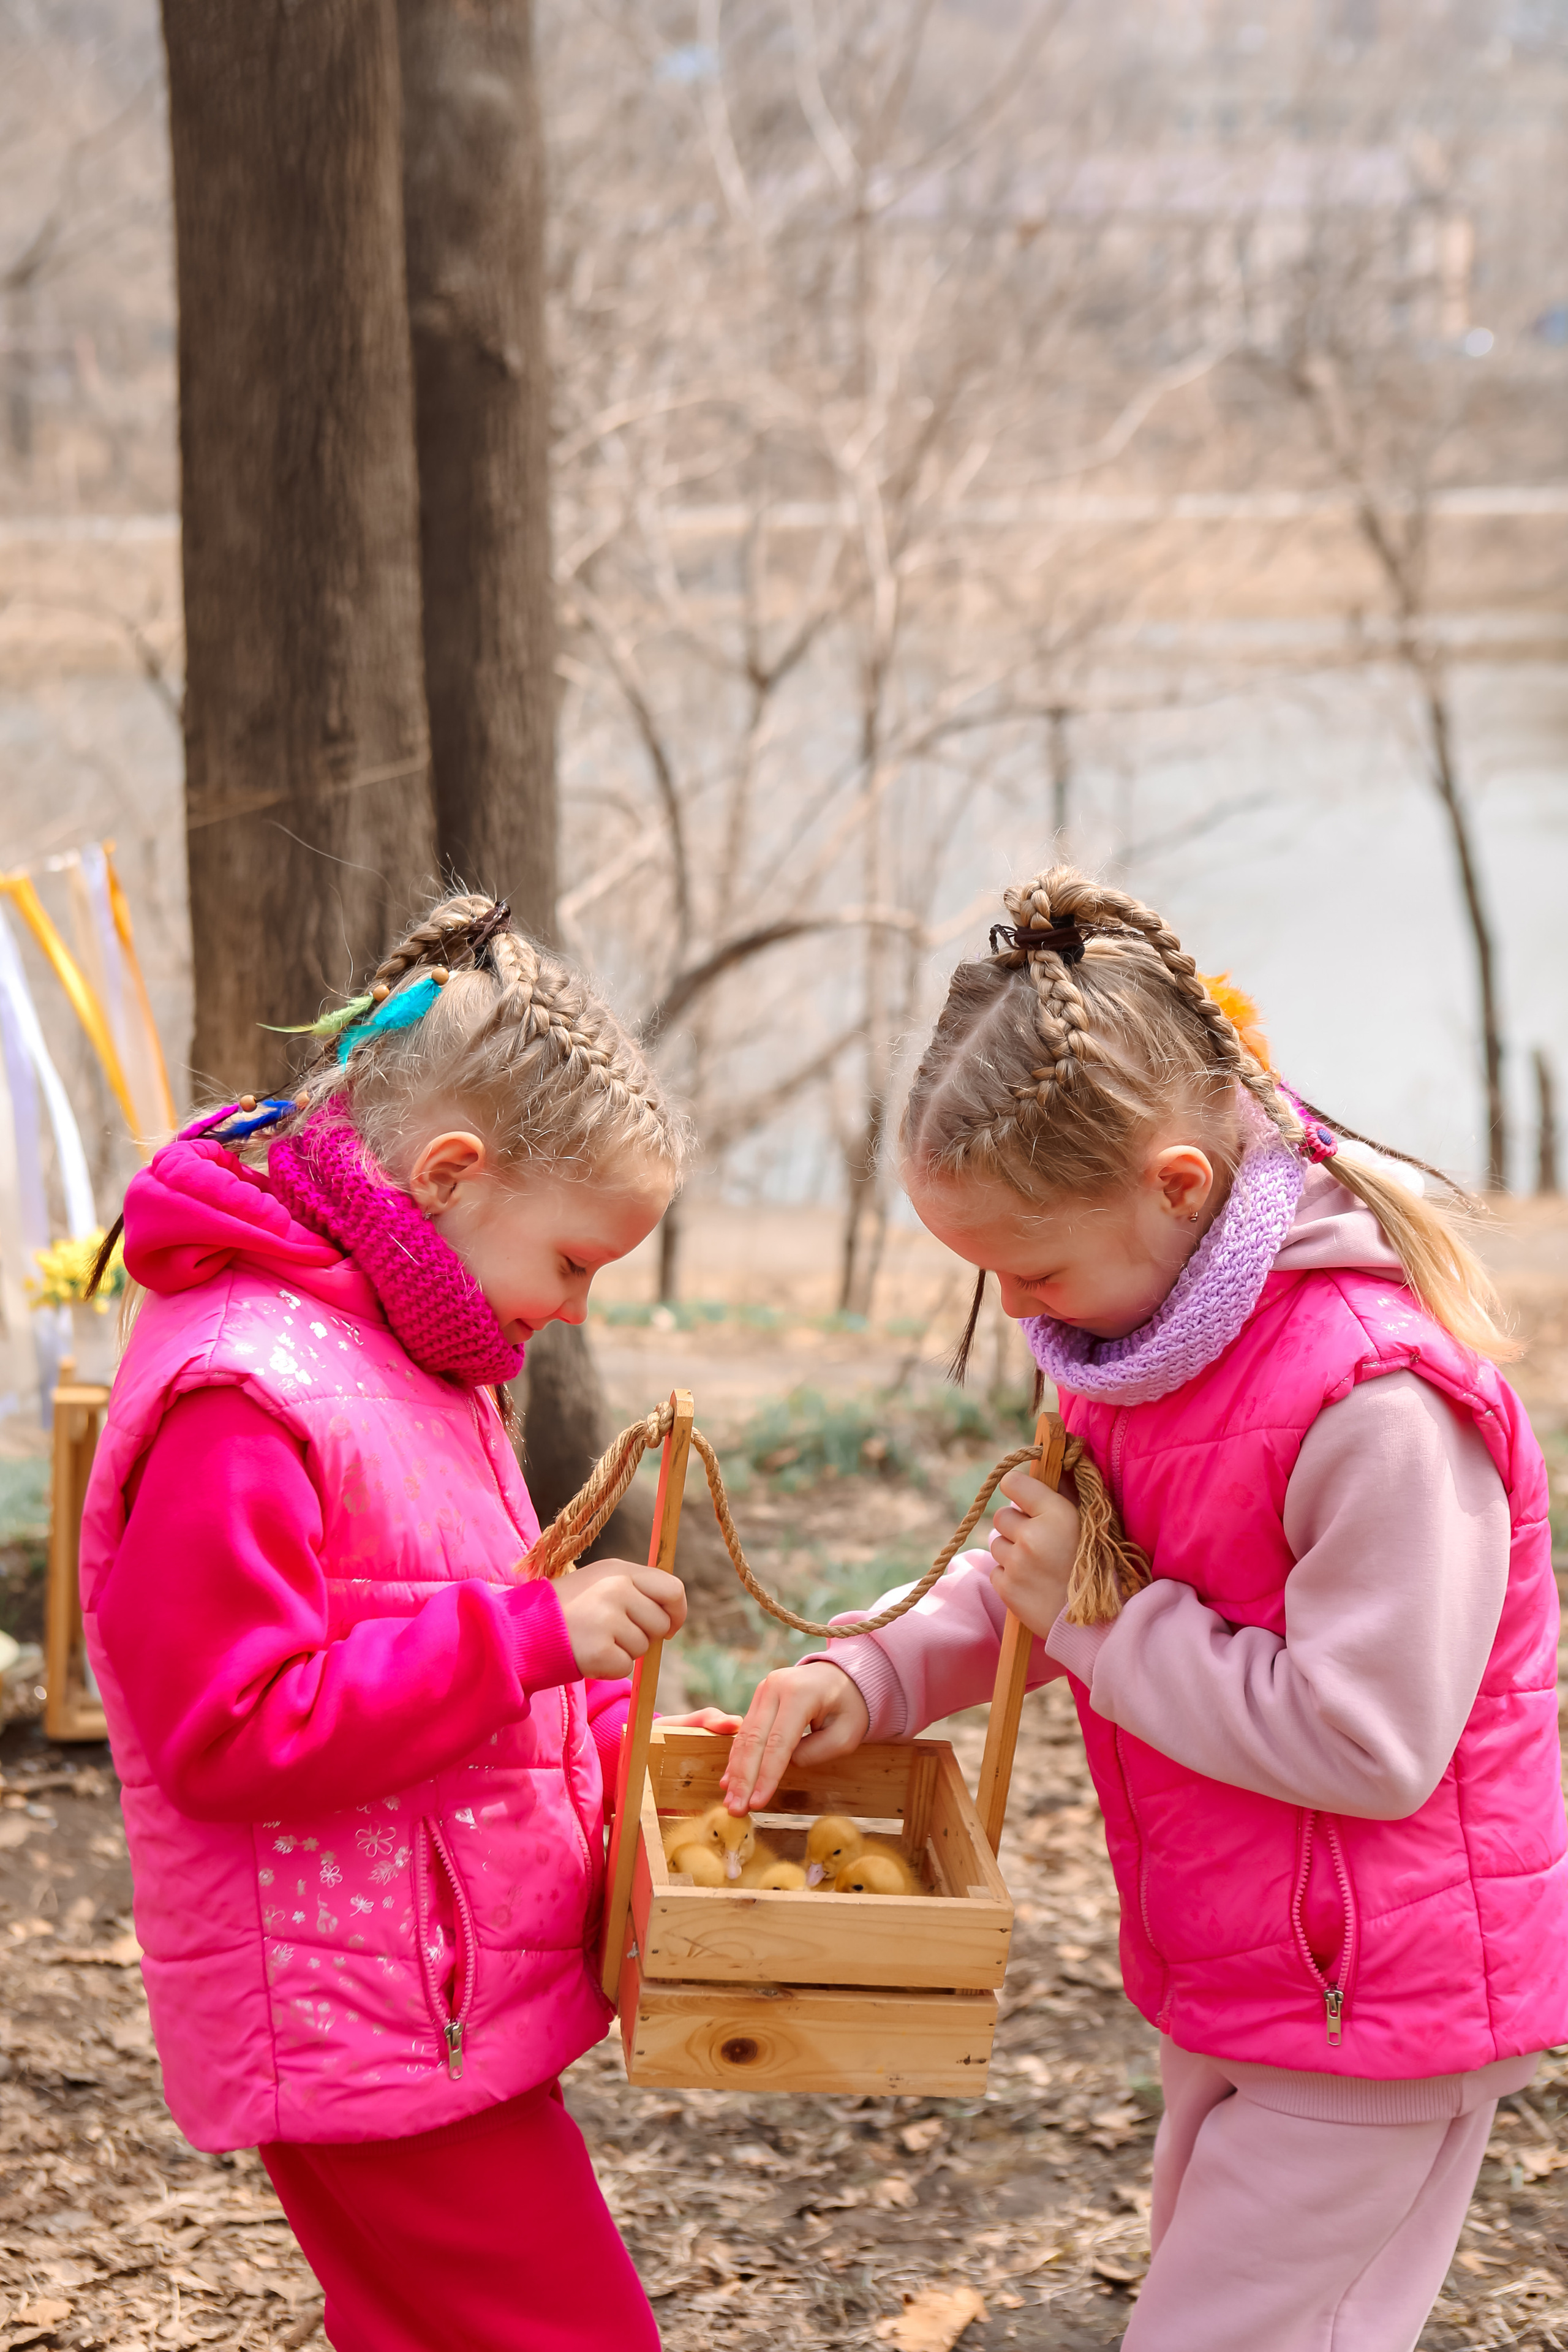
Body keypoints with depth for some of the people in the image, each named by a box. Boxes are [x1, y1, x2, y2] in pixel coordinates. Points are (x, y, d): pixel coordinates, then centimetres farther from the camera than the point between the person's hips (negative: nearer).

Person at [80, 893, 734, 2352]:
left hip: (452, 1999, 10)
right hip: (368, 2028, -10)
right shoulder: (239, 1398, -21)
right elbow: (236, 1728, -25)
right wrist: (535, 1633, -25)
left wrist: (622, 1729, 8)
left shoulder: (406, 1358, 13)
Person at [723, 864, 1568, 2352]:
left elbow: (1367, 1745, -27)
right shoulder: (1145, 1334, 2)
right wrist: (871, 1680, -4)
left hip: (1376, 2000, -9)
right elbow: (1039, 1587, 14)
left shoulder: (1377, 1400, -29)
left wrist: (1100, 1614, -20)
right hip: (1233, 1977, 10)